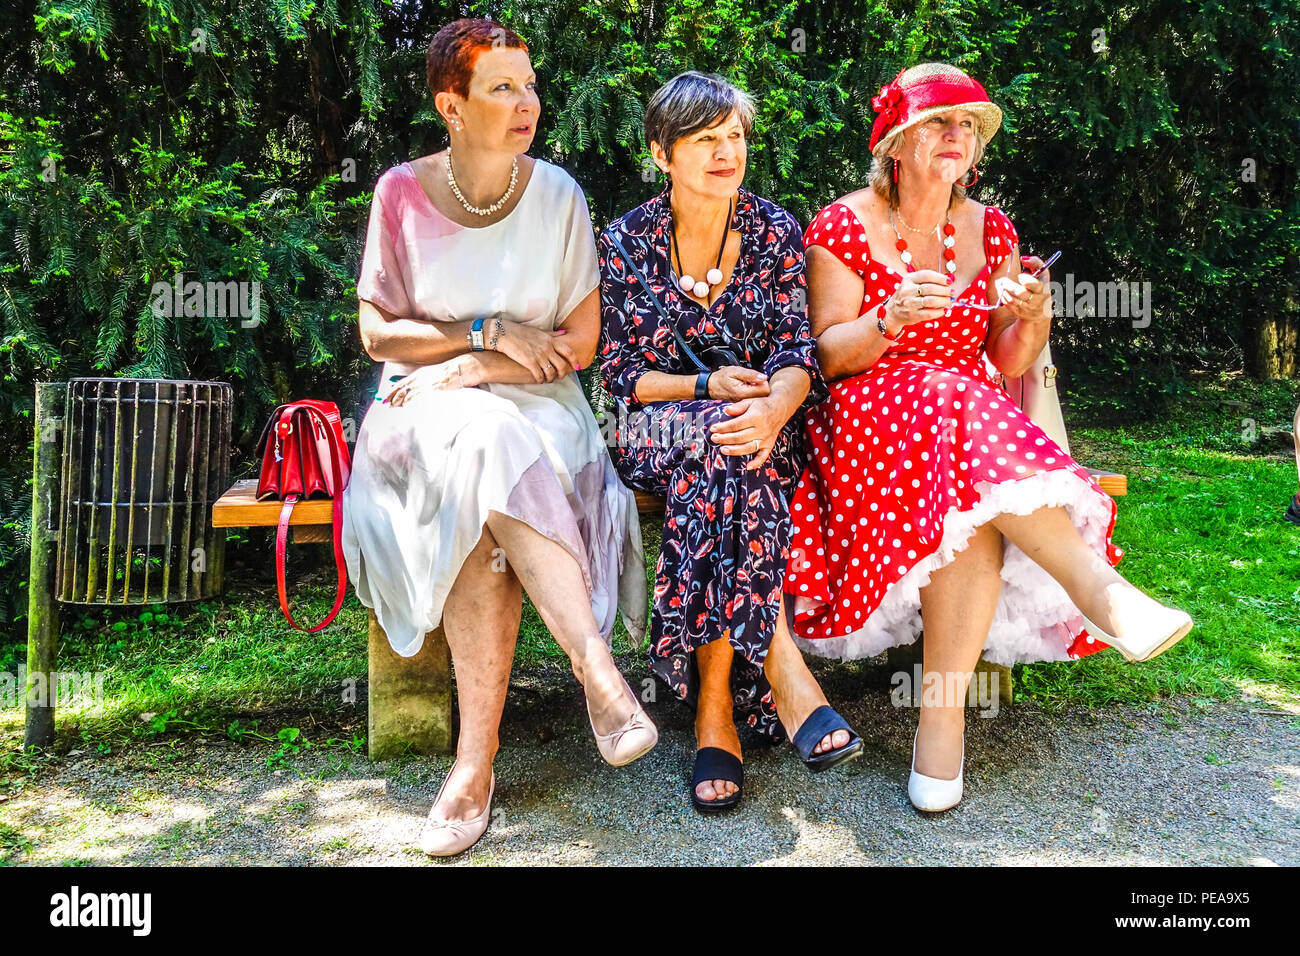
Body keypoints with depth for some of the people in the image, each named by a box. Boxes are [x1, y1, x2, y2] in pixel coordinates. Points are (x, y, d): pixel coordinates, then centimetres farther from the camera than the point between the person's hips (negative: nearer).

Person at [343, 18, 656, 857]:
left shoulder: (557, 195, 3)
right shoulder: (402, 193, 2)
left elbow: (581, 341, 0)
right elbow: (378, 331, 0)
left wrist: (475, 369, -12)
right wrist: (490, 332, -13)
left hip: (535, 406, 0)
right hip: (428, 408, 0)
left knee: (486, 501, -34)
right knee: (479, 452, -36)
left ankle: (478, 758, -34)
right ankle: (598, 668, -38)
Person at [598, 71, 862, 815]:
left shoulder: (775, 230, 4)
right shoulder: (627, 242, 2)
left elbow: (799, 352, -4)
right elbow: (622, 372, 0)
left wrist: (775, 408, -27)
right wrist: (707, 386, -18)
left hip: (763, 422, 1)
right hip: (660, 428, -1)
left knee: (721, 470, -35)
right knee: (724, 448, -36)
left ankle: (717, 710, -31)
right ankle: (783, 674, -33)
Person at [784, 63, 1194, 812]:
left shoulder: (990, 230, 12)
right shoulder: (843, 227, 1)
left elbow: (1009, 363, 10)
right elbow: (826, 355, -5)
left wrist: (1033, 316, -12)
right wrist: (889, 321, -24)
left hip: (973, 411, 3)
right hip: (870, 417, -3)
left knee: (975, 504, -32)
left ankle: (943, 713, -30)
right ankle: (1098, 588, -34)